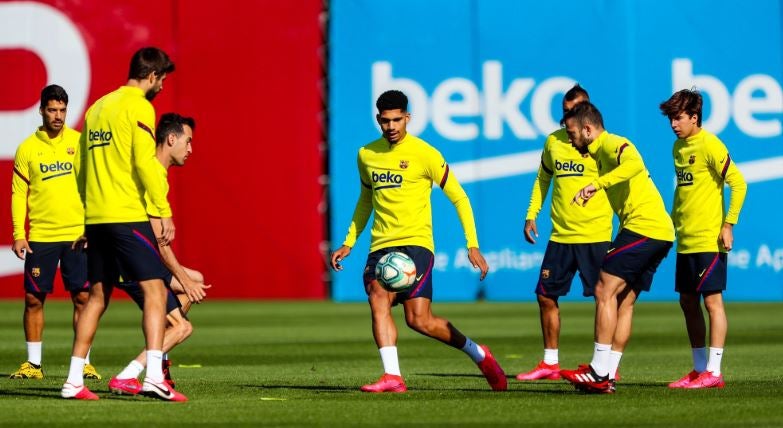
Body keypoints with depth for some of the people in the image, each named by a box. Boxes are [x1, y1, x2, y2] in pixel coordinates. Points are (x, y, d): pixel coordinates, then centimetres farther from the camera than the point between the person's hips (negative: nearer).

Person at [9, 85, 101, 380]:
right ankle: (33, 364, 10)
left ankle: (84, 363, 6)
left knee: (82, 297, -2)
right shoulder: (27, 148, 3)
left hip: (77, 234, 0)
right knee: (33, 298, 1)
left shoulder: (80, 143, 3)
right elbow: (18, 193, 4)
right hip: (40, 237, 0)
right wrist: (18, 234, -4)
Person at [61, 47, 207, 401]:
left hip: (95, 217, 8)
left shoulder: (97, 108, 18)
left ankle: (73, 381, 10)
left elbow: (80, 169, 22)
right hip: (128, 216, -8)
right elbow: (145, 163, -16)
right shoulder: (139, 107, -7)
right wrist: (164, 213, -14)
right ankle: (154, 377, -22)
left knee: (97, 296, 13)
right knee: (155, 289, -9)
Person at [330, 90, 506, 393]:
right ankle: (392, 377, -25)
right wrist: (349, 243, 24)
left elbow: (459, 198, 0)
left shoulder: (424, 154, -4)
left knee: (419, 320, -13)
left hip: (416, 242, -5)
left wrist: (472, 245, -6)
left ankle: (478, 354, 8)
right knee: (377, 300, -21)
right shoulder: (366, 155, 11)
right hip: (381, 245, 5)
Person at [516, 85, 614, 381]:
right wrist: (531, 215, 15)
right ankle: (550, 363, 18)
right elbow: (543, 179, 23)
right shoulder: (553, 142, 10)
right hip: (560, 235, 6)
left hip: (595, 236, -6)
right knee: (545, 296, 7)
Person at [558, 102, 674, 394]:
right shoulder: (601, 151, 24)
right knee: (623, 301, 9)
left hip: (643, 225, -10)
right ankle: (607, 376, 8)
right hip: (660, 231, 10)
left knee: (605, 291, -10)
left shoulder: (612, 145, -8)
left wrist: (596, 184, -35)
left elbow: (634, 164, -30)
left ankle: (599, 372, -13)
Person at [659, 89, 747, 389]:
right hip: (685, 240, 9)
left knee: (712, 300, -7)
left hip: (709, 240, -9)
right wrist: (673, 219, 19)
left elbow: (738, 183, -15)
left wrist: (728, 224, -18)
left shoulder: (710, 145, -12)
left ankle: (713, 372, -7)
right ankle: (699, 369, 17)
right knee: (688, 302, 10)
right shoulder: (678, 146, 13)